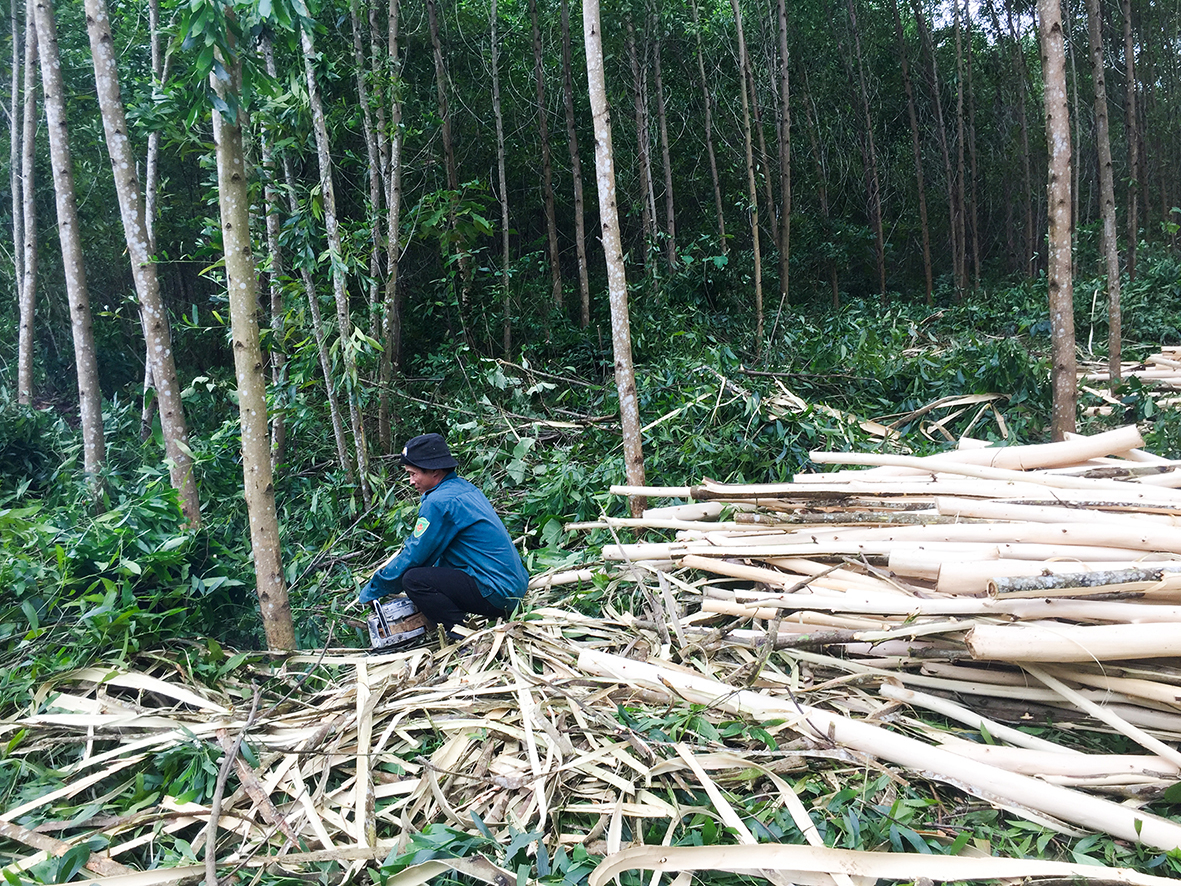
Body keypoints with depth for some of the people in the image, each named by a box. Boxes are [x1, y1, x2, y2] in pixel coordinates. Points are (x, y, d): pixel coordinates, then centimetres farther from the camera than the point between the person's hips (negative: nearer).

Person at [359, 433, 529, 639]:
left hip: (498, 595, -10)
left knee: (413, 579, -14)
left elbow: (412, 557, -10)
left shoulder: (439, 502, -16)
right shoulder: (464, 487, 13)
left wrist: (371, 592, 3)